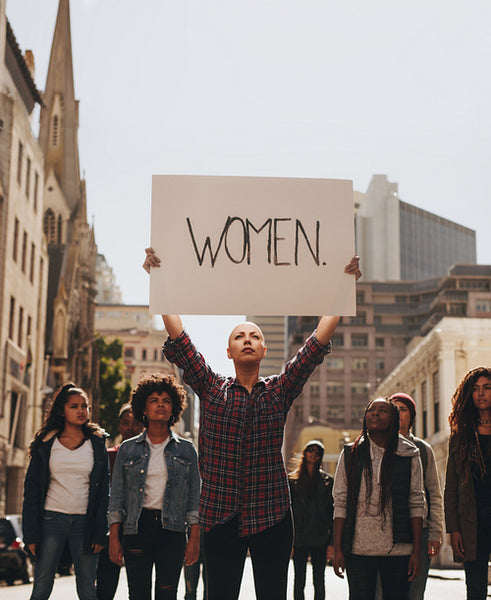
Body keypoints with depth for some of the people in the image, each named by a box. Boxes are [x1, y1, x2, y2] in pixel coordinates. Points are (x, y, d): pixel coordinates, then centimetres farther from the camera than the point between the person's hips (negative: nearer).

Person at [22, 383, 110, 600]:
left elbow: (104, 490, 6)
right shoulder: (46, 443, 4)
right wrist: (31, 534, -3)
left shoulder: (97, 443, 7)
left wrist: (100, 533, -1)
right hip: (51, 519, -1)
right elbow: (31, 489, 4)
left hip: (84, 521, 1)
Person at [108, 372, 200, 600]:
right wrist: (114, 538, 1)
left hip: (172, 530, 0)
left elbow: (195, 497, 7)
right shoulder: (128, 449, 8)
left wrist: (194, 538, 0)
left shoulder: (186, 449, 8)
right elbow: (117, 496, 8)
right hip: (137, 528, 0)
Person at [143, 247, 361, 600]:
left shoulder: (280, 391, 6)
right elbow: (179, 341, -1)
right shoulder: (211, 389, 5)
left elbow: (317, 345, 1)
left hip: (272, 516, 1)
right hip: (221, 516, 0)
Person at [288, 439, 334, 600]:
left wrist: (331, 541, -2)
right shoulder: (292, 480, 5)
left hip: (320, 539, 0)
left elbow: (332, 512, 5)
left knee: (319, 583, 3)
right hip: (299, 539, 0)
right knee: (299, 582, 4)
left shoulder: (327, 481, 7)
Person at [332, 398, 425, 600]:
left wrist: (416, 551, -2)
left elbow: (416, 504, 4)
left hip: (398, 549, 0)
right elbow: (340, 503, 5)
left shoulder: (409, 455, 5)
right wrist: (337, 549, 0)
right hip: (358, 548, 0)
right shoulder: (350, 454, 6)